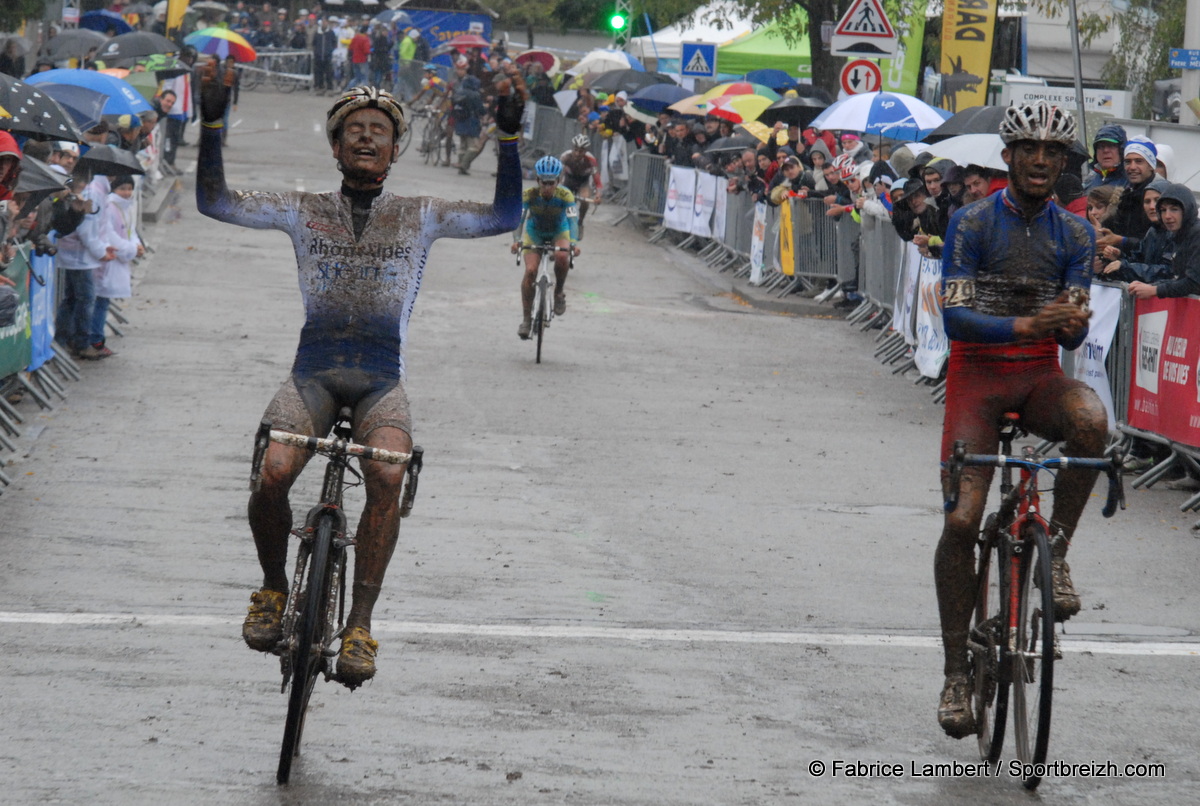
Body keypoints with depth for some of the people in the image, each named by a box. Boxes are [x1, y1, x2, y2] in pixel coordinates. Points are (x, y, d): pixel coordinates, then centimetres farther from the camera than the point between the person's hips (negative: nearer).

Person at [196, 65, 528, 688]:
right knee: (272, 472, -27)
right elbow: (215, 203, 5)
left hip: (381, 382, 0)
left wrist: (509, 136, -7)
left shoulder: (420, 217, 11)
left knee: (387, 476, -31)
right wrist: (212, 124, -5)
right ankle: (273, 588, 3)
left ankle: (360, 624, -21)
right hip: (313, 372, 0)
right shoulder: (305, 211, 11)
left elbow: (504, 217, 2)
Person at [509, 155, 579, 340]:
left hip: (559, 232, -1)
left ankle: (559, 292, -5)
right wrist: (517, 240, -50)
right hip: (534, 233, 1)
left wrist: (573, 242, -53)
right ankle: (526, 317, -4)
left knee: (561, 256, -33)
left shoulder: (565, 196, -28)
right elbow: (519, 217, -33)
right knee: (530, 271, -17)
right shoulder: (529, 195, -27)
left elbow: (573, 220, -36)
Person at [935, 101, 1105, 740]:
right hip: (977, 373, -2)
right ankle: (956, 673, -2)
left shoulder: (1074, 233, 3)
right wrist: (1026, 325, -31)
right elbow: (955, 318, -16)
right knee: (962, 520, -14)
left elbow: (1072, 336, 0)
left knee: (1090, 420, -35)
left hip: (1040, 375, 2)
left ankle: (1055, 551, -17)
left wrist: (1071, 323, -25)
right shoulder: (971, 224, -7)